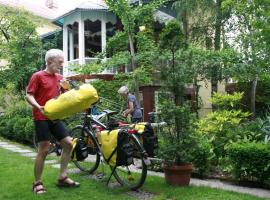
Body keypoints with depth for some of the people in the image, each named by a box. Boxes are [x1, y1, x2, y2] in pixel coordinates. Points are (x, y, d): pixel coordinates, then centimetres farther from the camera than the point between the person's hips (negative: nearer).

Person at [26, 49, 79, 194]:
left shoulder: (59, 78, 13)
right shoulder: (38, 76, -6)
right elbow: (29, 95, -11)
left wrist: (65, 88, 1)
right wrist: (38, 107, -27)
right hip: (41, 117, -7)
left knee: (68, 143, 1)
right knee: (44, 150, -8)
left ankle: (62, 177, 13)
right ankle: (37, 183, 7)